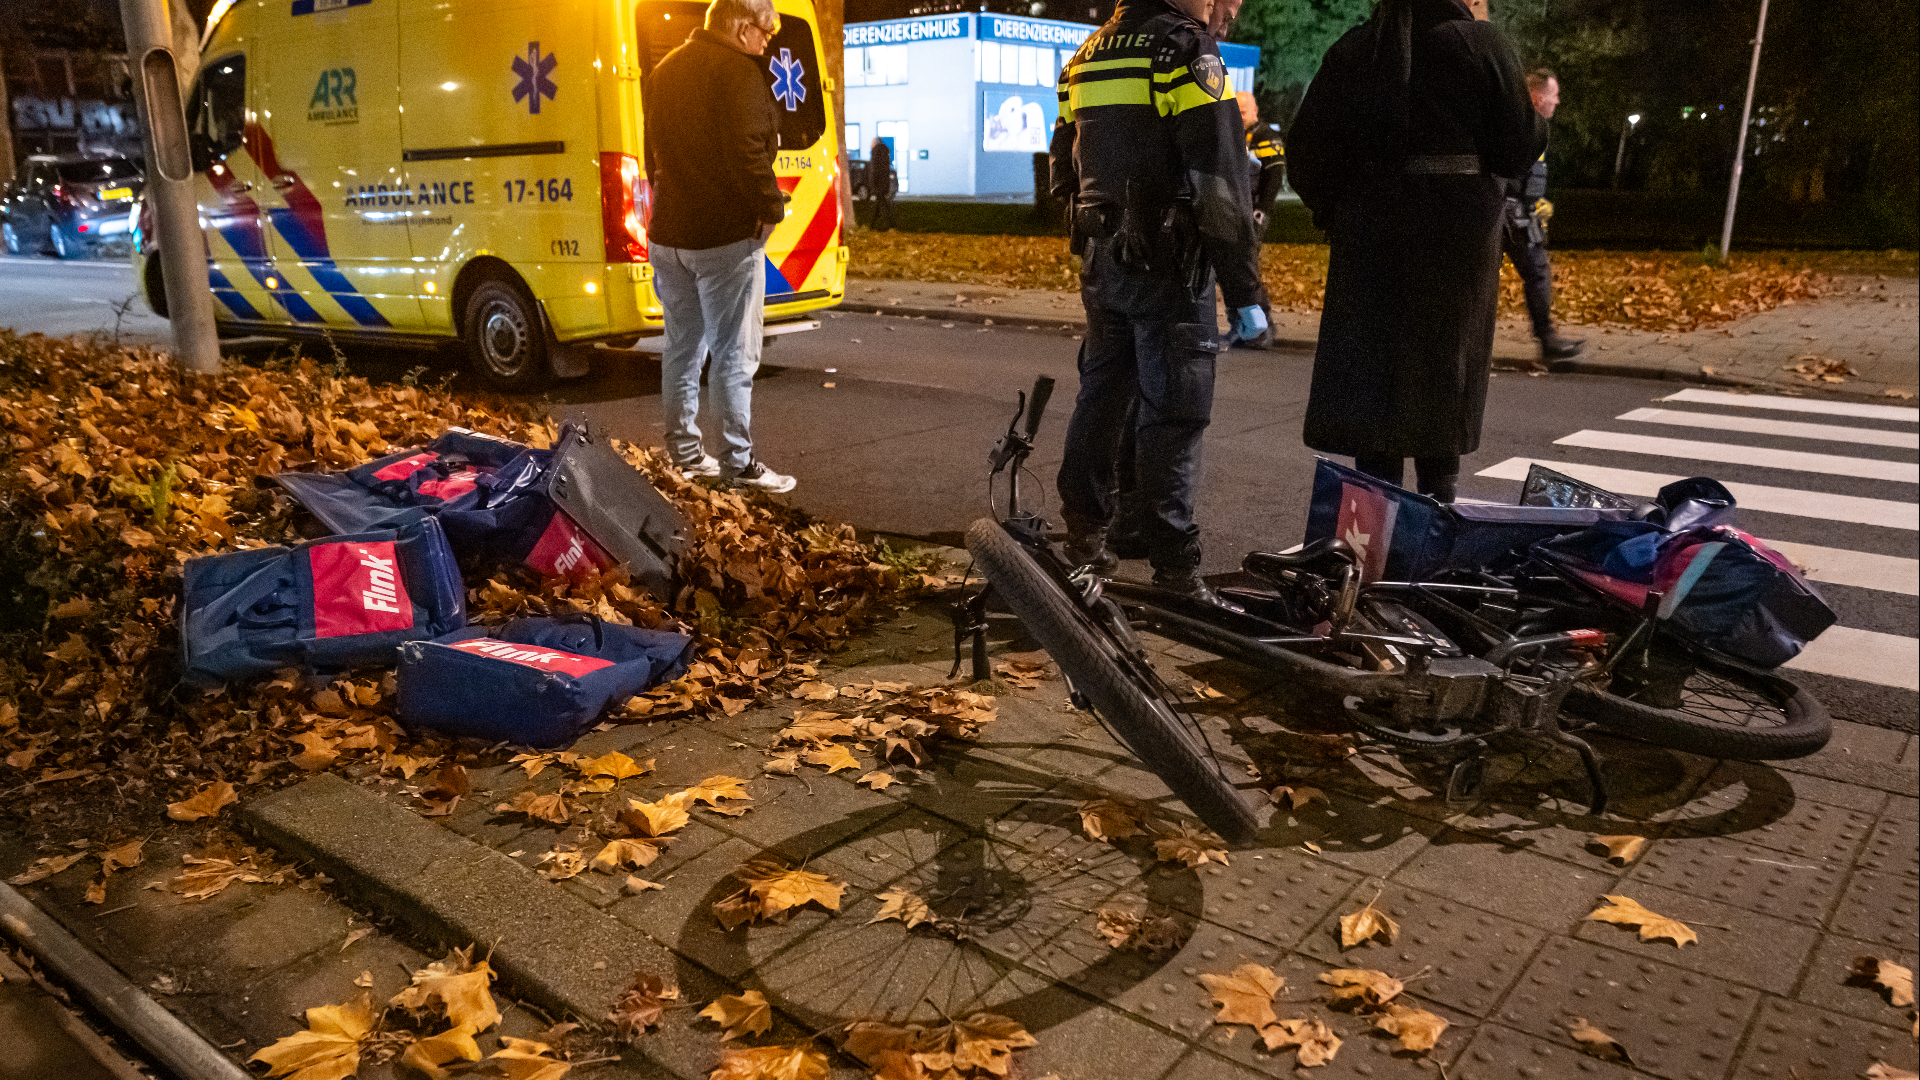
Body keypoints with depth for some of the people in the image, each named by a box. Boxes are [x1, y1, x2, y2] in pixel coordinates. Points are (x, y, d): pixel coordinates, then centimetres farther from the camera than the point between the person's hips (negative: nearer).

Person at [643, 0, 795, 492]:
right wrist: (772, 208, -10)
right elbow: (747, 154, -22)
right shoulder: (739, 71, -13)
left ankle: (684, 451, 23)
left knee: (682, 346, 15)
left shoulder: (665, 70, 16)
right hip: (726, 235, -8)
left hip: (668, 234, 8)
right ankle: (738, 463, 0)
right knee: (734, 354, -3)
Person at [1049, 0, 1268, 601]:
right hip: (1168, 266, -8)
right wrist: (1244, 292, -15)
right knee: (1174, 411, -5)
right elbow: (1220, 185, -17)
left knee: (1101, 394, 17)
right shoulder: (1187, 48, -10)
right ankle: (1174, 569, -3)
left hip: (1100, 259, 8)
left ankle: (1083, 538, 27)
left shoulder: (1087, 56, 14)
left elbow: (1062, 175, 20)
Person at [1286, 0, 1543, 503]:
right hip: (1459, 234, -1)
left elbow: (1306, 153, 1)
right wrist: (1540, 122, 18)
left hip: (1370, 236, 1)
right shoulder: (1481, 44, -4)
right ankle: (1439, 500, 18)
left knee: (1371, 371, 4)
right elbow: (1519, 144, -4)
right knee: (1443, 368, 11)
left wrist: (1332, 211, 17)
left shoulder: (1351, 50, 2)